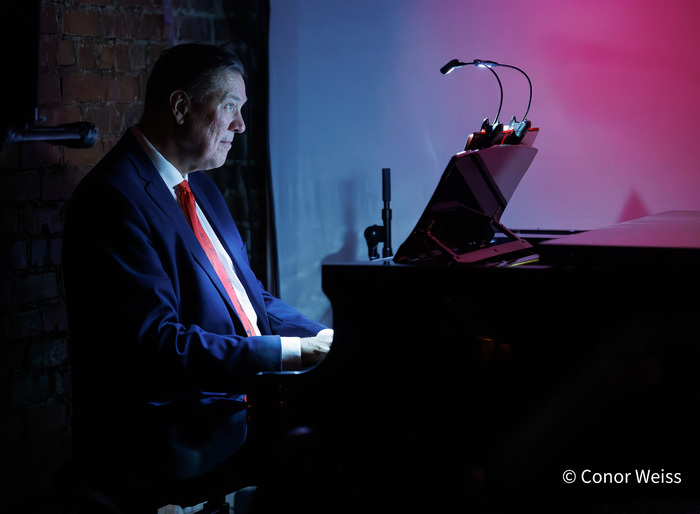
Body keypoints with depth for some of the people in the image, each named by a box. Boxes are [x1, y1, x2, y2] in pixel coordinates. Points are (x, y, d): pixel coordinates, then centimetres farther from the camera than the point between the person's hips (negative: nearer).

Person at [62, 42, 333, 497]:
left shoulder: (199, 187, 18)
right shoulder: (113, 200, -14)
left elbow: (252, 298, 21)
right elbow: (154, 344, -22)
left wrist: (325, 340, 3)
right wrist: (291, 353, -20)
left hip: (237, 401, 9)